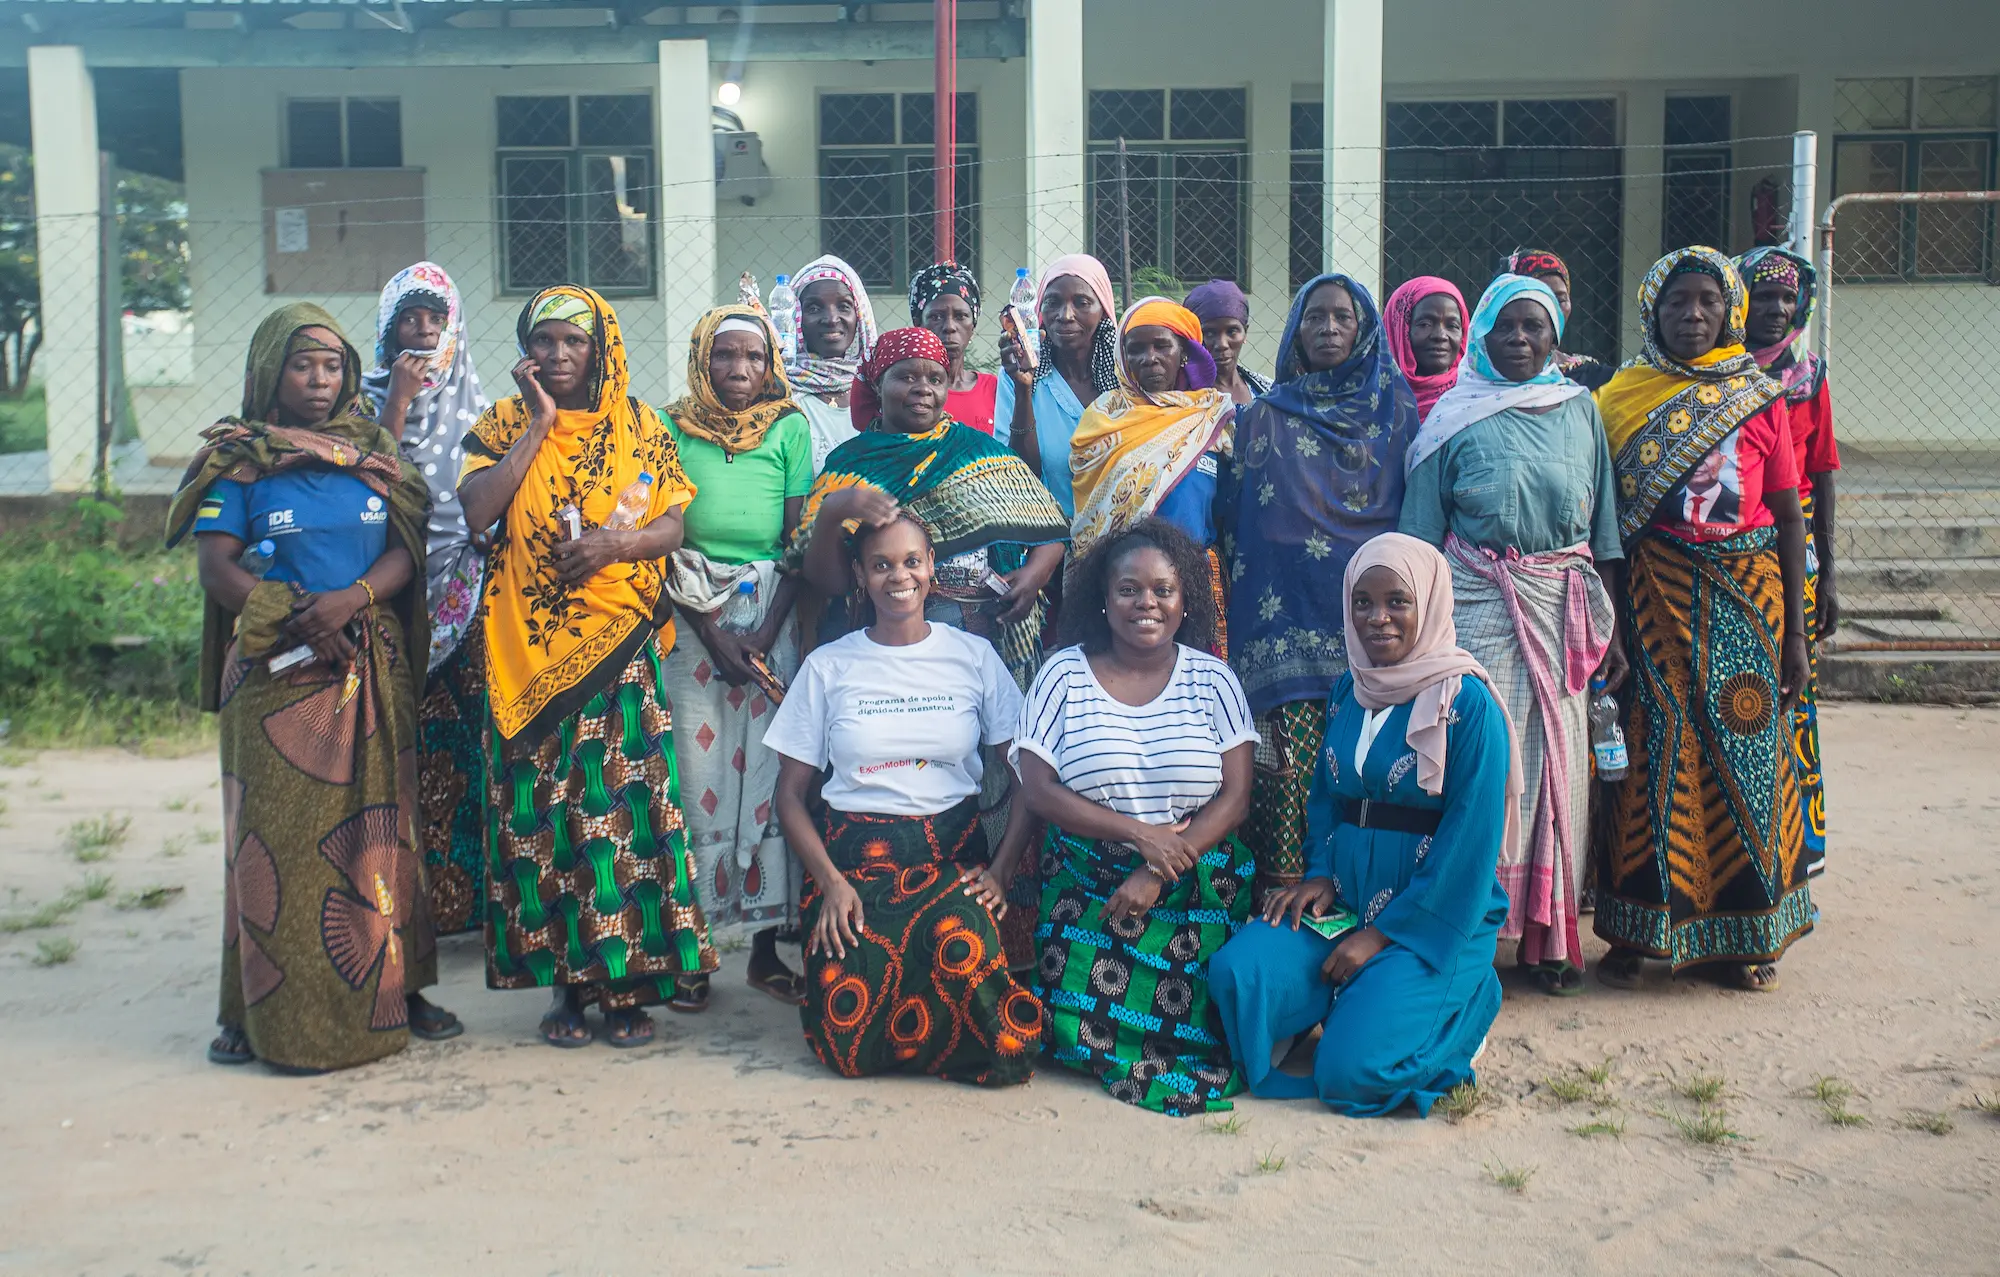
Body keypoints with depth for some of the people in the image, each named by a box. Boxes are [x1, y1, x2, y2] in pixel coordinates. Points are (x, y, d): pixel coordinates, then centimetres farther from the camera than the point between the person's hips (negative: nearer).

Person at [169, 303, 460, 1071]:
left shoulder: (370, 453, 10)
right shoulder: (239, 460, 2)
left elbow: (406, 547, 3)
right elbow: (215, 563, -5)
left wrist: (352, 599, -15)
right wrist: (295, 618, -17)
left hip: (373, 667, 3)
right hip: (278, 671, -3)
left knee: (379, 824, 5)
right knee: (278, 832, -2)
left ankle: (389, 990, 13)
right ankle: (277, 1013, 5)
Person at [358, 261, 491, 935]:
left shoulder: (473, 400, 15)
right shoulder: (372, 397, 9)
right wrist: (400, 401, -10)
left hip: (468, 582, 2)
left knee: (476, 730, -6)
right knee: (412, 740, -6)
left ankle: (479, 892, 1)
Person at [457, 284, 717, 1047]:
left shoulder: (640, 429, 9)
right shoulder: (505, 426, 9)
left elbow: (672, 526, 4)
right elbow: (476, 508, -8)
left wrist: (616, 543, -14)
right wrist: (539, 425, -7)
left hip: (619, 648, 0)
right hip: (528, 649, 1)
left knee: (620, 805, -4)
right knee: (540, 811, 0)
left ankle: (626, 984, 5)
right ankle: (567, 982, 10)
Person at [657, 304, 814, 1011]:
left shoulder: (789, 428, 5)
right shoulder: (673, 427, 4)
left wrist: (765, 631, -9)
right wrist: (714, 632, -9)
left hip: (772, 612, 1)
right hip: (689, 614, 0)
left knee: (769, 767, 0)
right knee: (694, 769, -2)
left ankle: (767, 942, 9)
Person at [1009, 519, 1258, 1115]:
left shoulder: (1213, 680, 4)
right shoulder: (1064, 676, 2)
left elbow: (1235, 796, -3)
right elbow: (1037, 790, -5)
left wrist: (1157, 876, -15)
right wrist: (1141, 833, -14)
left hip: (1197, 884, 0)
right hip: (1088, 882, 0)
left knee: (1179, 1011, -19)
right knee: (1080, 1019, -18)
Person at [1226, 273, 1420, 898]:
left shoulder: (1396, 410, 13)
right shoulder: (1266, 416, 12)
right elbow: (1238, 518, 11)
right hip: (1290, 621, 0)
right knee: (1291, 759, -10)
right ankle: (1286, 887, -4)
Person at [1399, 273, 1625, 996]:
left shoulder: (1579, 410, 10)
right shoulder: (1455, 420, 3)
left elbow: (1604, 530, 12)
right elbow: (1420, 537, 2)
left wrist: (1610, 625, 7)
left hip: (1565, 610, 3)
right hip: (1478, 606, -2)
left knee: (1556, 760, 4)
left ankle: (1549, 933, 14)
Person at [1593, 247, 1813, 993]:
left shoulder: (1759, 398, 4)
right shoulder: (1621, 397, 4)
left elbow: (1790, 517, 4)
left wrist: (1795, 634, 0)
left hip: (1746, 594, 1)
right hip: (1657, 595, -1)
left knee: (1745, 750, 2)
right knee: (1657, 750, -1)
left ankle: (1744, 934, 16)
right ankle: (1639, 930, 10)